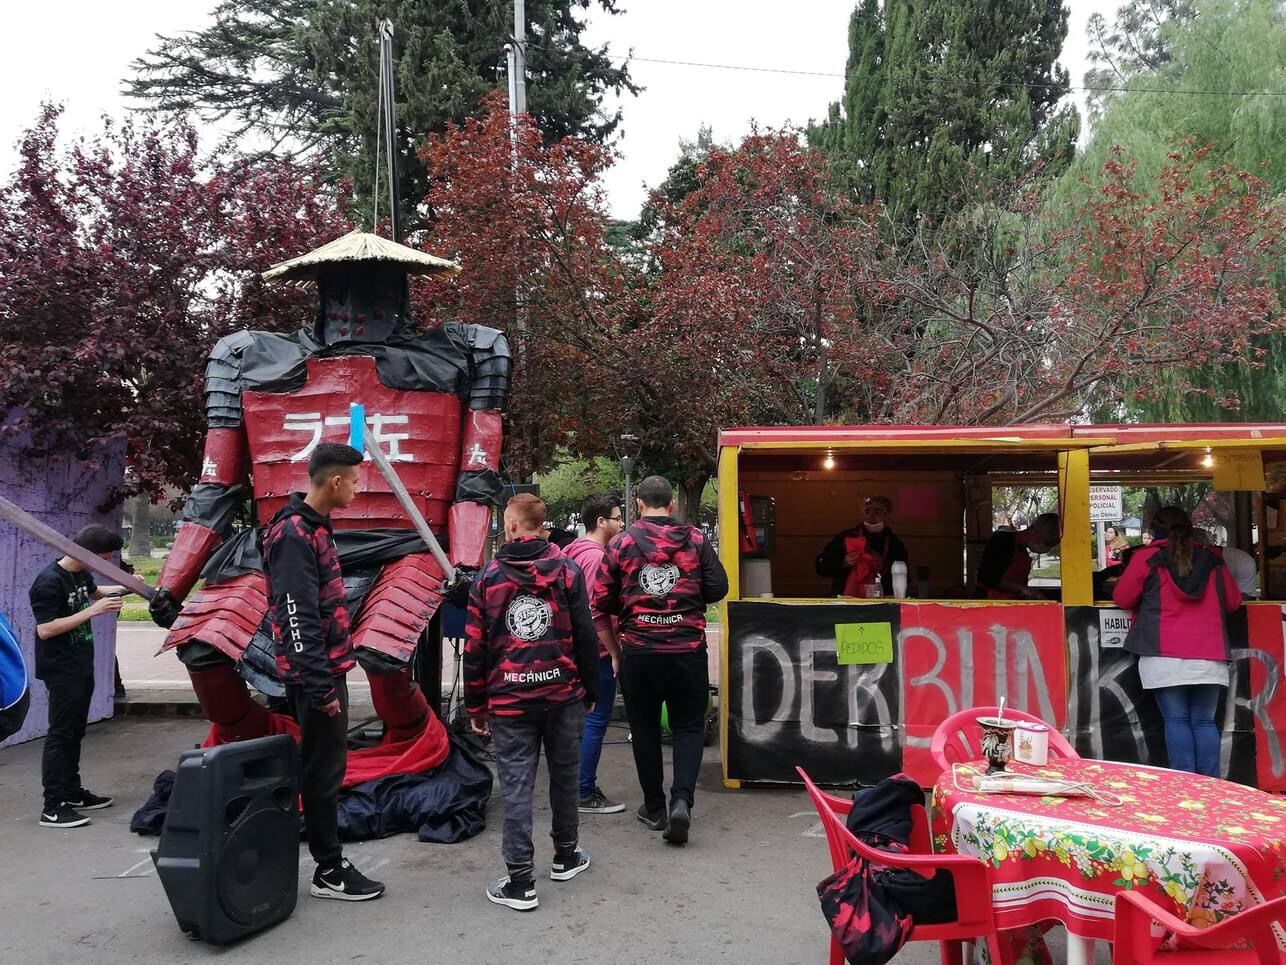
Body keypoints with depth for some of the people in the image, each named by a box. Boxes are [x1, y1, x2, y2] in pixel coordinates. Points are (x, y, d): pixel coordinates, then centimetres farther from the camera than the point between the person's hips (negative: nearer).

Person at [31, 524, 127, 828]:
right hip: (61, 670, -9)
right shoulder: (49, 582, -20)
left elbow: (94, 591, 28)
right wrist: (91, 611, -27)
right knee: (61, 734, -7)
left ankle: (72, 792, 27)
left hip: (81, 667, 9)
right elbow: (45, 630, -24)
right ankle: (52, 807, -4)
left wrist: (123, 587, 10)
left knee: (75, 732, 16)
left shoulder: (81, 573, 5)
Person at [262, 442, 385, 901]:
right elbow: (297, 618, -23)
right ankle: (329, 871, 11)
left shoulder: (316, 527, 13)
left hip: (328, 668, 10)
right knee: (323, 771, 0)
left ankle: (330, 859, 27)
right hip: (316, 675, -10)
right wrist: (320, 687, -24)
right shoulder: (294, 534, -18)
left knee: (327, 766, 16)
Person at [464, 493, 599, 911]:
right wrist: (590, 690, 9)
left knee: (516, 787, 2)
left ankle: (520, 883, 4)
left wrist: (475, 705, 9)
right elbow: (585, 636, -1)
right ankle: (566, 856, 32)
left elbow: (475, 648, 0)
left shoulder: (488, 577, -1)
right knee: (564, 774, 16)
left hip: (509, 701, -1)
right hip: (563, 694, 1)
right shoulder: (567, 571, -1)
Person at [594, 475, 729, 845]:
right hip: (688, 650, 0)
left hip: (638, 651, 0)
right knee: (689, 727, 11)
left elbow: (601, 604, -1)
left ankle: (654, 807, 22)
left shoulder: (620, 544, -1)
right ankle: (681, 800, -6)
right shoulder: (695, 540, 0)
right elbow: (718, 588, 0)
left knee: (645, 728, 14)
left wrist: (615, 651, 11)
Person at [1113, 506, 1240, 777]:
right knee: (1204, 721, 7)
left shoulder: (1146, 557, -1)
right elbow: (1233, 601, 19)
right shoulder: (1212, 559, 10)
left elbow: (1122, 599, 4)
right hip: (1209, 656, 3)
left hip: (1165, 655, -3)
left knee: (1176, 719, 0)